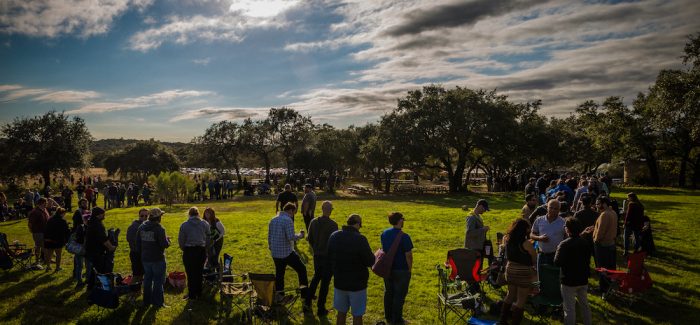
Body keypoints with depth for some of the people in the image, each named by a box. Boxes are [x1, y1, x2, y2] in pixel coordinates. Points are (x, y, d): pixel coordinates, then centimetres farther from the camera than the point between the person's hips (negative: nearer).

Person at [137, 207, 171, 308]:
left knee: (147, 279, 18)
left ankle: (147, 301, 26)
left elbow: (137, 242, 10)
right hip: (157, 259, -6)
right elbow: (165, 244, -21)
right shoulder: (159, 229, -19)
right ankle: (158, 302, 8)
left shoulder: (141, 227, 3)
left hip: (145, 258, 6)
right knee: (158, 280, 4)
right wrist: (167, 239, 0)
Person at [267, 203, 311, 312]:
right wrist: (300, 235, -6)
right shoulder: (288, 220, -15)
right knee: (301, 270, 8)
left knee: (279, 276, 16)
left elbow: (269, 237, 16)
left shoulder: (273, 220, 10)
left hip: (275, 254, 7)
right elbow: (291, 237, -23)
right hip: (287, 253, -7)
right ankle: (306, 297, 7)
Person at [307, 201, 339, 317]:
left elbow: (309, 238, 4)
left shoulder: (313, 222, -4)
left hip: (317, 256, 5)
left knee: (316, 276, 27)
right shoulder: (332, 224, -20)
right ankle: (321, 308, 16)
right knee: (325, 282, 8)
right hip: (328, 257, -5)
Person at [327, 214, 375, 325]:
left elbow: (329, 257, 8)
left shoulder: (334, 236, -4)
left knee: (341, 313, 19)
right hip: (357, 284, -5)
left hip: (339, 282, 5)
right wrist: (375, 255, 4)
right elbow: (370, 262, -17)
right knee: (357, 315, 10)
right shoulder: (360, 239, -22)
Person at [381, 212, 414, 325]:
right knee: (399, 295, 8)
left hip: (387, 268, 6)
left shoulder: (384, 233, -1)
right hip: (401, 270, -6)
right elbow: (408, 255, -20)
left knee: (388, 292, 19)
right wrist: (409, 269, -5)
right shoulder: (404, 237, -23)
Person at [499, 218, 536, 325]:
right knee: (521, 299, 7)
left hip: (510, 268, 7)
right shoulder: (526, 243, -22)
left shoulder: (507, 239, -4)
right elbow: (535, 257, -9)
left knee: (510, 295, 22)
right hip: (523, 271, -7)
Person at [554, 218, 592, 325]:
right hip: (583, 279, 6)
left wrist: (557, 252, -7)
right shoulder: (586, 243, -1)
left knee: (569, 308, 3)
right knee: (585, 304, 21)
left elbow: (557, 263, -23)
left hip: (569, 281, -6)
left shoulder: (564, 245, -22)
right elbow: (588, 260, 12)